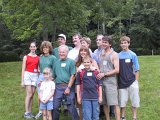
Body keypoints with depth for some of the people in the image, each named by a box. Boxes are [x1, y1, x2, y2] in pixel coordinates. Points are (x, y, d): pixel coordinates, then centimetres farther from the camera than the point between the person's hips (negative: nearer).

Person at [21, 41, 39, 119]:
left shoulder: (38, 57, 9)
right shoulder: (26, 57, 2)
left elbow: (39, 68, 11)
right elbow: (23, 69, 1)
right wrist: (22, 81, -4)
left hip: (35, 76, 3)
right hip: (27, 75, -3)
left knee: (32, 95, 5)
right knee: (29, 94, -9)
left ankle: (30, 112, 11)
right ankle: (26, 113, -2)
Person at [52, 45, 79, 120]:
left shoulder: (71, 62, -1)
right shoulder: (56, 62, 14)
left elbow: (73, 76, -7)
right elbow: (53, 75, 17)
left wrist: (68, 88, -13)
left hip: (68, 86, -4)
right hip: (58, 87, 5)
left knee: (71, 107, 0)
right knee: (55, 106, 9)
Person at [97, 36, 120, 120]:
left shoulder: (114, 54, -1)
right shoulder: (101, 54, 16)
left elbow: (117, 70, -8)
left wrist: (104, 74, -13)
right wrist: (98, 74, 1)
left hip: (111, 82, -5)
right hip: (101, 81, 5)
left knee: (114, 103, -6)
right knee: (105, 103, 10)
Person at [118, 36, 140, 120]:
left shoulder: (133, 55, -3)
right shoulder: (118, 55, 2)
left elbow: (136, 70, -1)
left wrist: (136, 81, -5)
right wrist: (116, 81, 0)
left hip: (132, 82, -1)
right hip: (122, 82, 2)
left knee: (134, 101, 6)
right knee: (122, 101, 10)